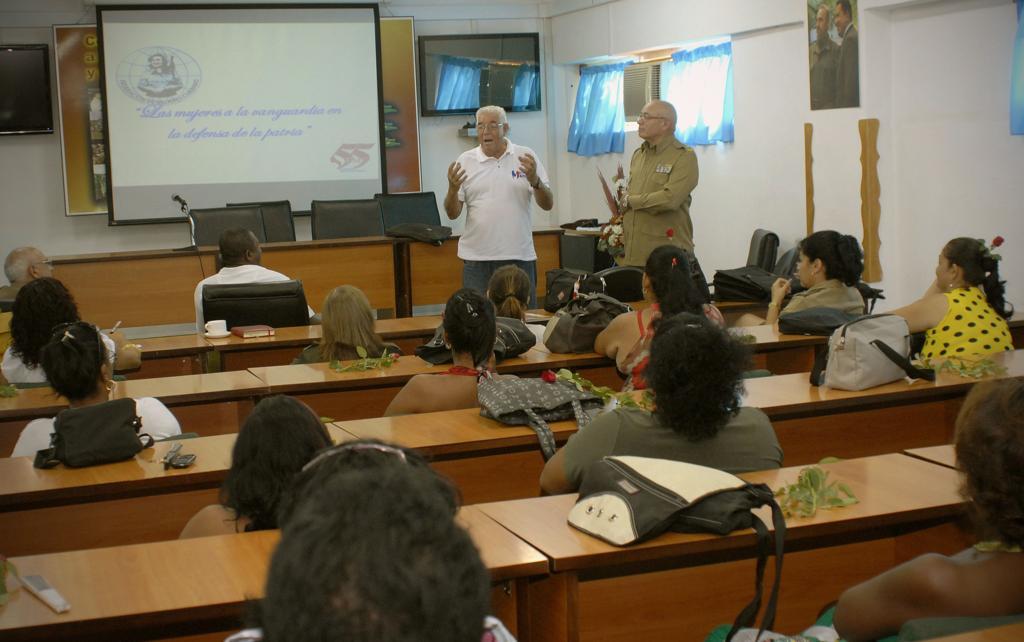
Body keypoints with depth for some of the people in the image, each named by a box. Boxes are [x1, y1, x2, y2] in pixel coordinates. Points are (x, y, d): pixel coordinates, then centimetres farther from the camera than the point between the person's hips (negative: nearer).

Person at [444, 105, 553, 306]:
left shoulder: (526, 157, 3)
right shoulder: (465, 161, 4)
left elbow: (547, 205, 1)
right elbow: (452, 214, 3)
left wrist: (534, 180, -17)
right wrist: (453, 189, -17)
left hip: (520, 256, 0)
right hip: (477, 258, 0)